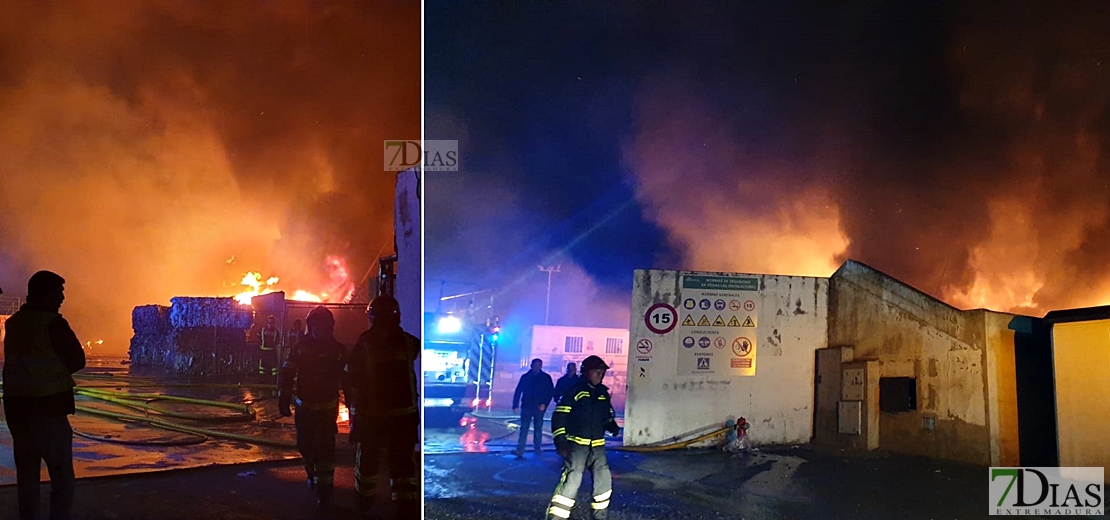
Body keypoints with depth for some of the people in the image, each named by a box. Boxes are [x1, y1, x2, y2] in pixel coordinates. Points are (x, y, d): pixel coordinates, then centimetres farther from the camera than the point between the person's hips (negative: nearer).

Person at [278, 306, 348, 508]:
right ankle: (313, 475, 38)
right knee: (305, 446, 12)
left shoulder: (337, 349, -5)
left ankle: (324, 487, -3)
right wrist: (284, 400, -8)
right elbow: (287, 374, -2)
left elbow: (347, 378, 0)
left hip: (327, 408, -2)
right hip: (304, 407, 2)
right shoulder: (300, 347, -4)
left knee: (325, 449, -9)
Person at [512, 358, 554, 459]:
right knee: (524, 429, -5)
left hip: (539, 407, 0)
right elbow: (518, 391, 2)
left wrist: (544, 404, -9)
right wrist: (515, 405, -6)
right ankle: (519, 451, -10)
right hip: (527, 406, 0)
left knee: (538, 429, 7)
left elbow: (551, 392, 3)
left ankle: (538, 449, 16)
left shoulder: (546, 378, 3)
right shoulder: (525, 377, 3)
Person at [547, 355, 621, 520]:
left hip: (597, 446, 6)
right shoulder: (575, 390, -8)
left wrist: (612, 426, -1)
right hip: (576, 444, -6)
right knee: (571, 481, -14)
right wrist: (560, 439, -20)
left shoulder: (603, 393, 12)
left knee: (604, 481, 7)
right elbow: (559, 415, -11)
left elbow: (608, 416, 22)